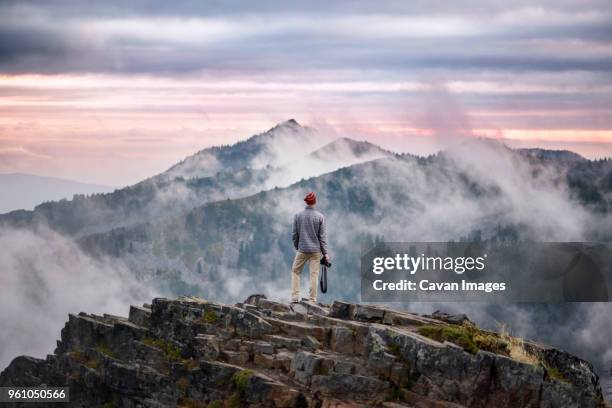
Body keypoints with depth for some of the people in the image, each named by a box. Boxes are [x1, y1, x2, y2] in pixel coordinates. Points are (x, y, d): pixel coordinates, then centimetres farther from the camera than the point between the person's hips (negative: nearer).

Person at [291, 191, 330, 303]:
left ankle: (295, 297, 4)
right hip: (316, 250, 0)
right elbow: (322, 236, -4)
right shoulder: (320, 217, -4)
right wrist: (325, 253, 1)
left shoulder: (297, 215, -2)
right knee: (314, 274, 3)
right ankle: (313, 299, 3)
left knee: (295, 271, 12)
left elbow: (295, 234, 3)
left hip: (302, 249, 1)